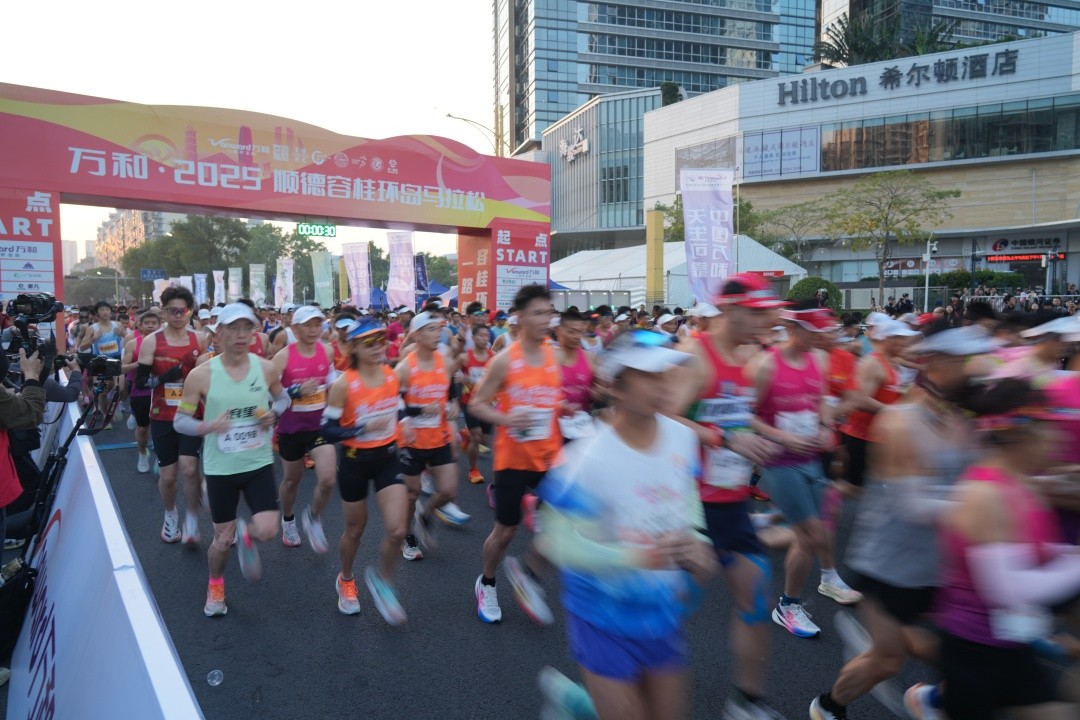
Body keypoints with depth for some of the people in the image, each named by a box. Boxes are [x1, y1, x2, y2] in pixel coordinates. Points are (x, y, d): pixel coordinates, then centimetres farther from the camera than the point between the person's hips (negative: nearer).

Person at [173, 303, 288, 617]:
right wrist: (208, 427, -24)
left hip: (259, 464, 1)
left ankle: (246, 534, 27)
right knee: (223, 540, 9)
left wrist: (273, 414, -9)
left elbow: (283, 398, 13)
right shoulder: (201, 375, -12)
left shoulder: (265, 368, -5)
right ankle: (215, 584, 42)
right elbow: (180, 421, -5)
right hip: (220, 468, -1)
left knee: (267, 531, -11)